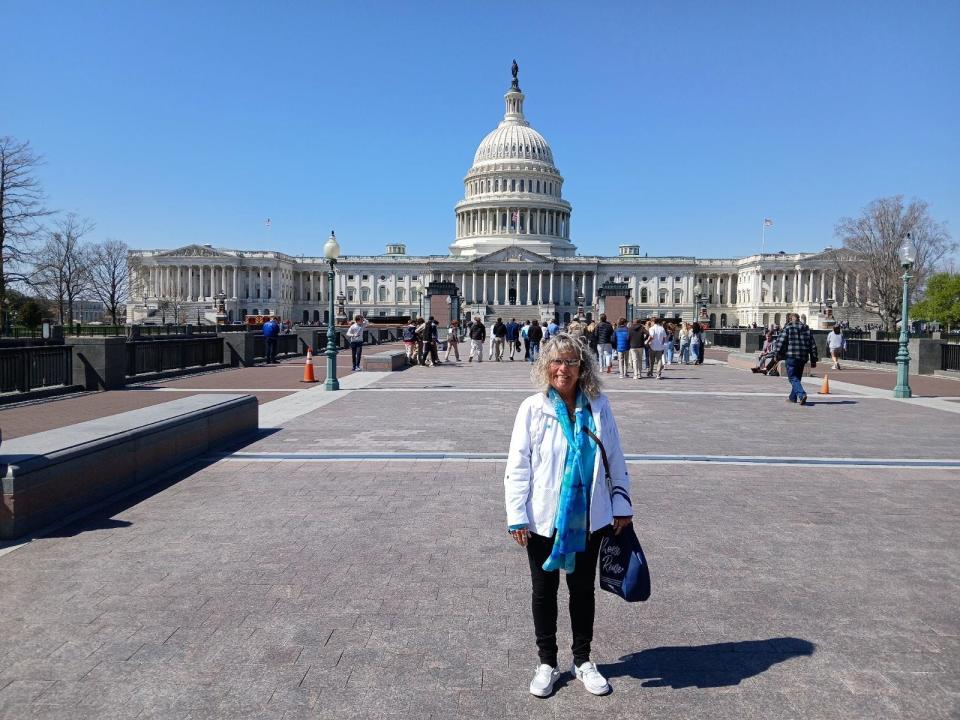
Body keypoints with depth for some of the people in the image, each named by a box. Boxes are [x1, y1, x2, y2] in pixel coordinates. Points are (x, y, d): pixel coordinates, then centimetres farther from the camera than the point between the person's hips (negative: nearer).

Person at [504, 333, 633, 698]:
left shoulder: (598, 407, -3)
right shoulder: (533, 408, -9)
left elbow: (615, 457, 4)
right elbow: (518, 465, -8)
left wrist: (622, 505, 4)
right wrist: (517, 516, -11)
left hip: (588, 519, 2)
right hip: (543, 519, -1)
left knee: (583, 589, 17)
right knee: (544, 591, 14)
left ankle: (583, 660, 36)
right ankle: (547, 662, 33)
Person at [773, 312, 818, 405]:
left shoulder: (787, 327, -1)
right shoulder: (806, 329, 15)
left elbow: (780, 342, -9)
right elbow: (813, 345, 14)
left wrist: (777, 355, -2)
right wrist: (813, 360, 16)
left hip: (790, 357, -6)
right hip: (803, 358, 6)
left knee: (793, 378, -6)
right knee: (797, 378, 18)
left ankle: (802, 394, -26)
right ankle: (793, 397, 25)